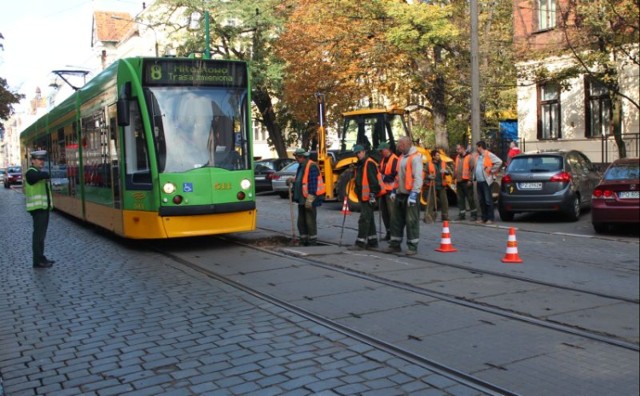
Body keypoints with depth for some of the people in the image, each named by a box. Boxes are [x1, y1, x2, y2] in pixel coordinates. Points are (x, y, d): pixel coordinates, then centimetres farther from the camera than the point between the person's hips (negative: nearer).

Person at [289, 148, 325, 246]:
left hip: (309, 199, -10)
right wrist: (293, 180, 6)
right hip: (301, 199, 10)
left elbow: (313, 183, -21)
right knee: (301, 222, 13)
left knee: (310, 221, -5)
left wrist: (310, 199, -24)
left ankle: (312, 243, 2)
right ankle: (304, 242, 21)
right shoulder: (301, 166, 16)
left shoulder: (311, 166, -15)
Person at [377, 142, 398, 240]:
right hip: (384, 189, 9)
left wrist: (384, 177, -19)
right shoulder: (383, 160, 18)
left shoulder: (394, 159, -11)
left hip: (391, 190, -9)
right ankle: (388, 232, 21)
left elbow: (396, 174, -19)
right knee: (384, 212, 12)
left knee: (392, 212, -8)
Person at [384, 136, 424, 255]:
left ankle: (412, 246, 5)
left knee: (411, 221, -3)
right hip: (400, 194, 9)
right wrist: (394, 190, 18)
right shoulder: (402, 157, 16)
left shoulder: (415, 157, -12)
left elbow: (418, 177, -19)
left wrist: (414, 193, -23)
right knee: (396, 220, 11)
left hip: (410, 195, -9)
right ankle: (395, 244, 20)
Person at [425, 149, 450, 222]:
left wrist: (445, 171, -15)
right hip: (432, 186, -3)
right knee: (431, 201, -7)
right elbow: (426, 174, 3)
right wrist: (429, 176, -18)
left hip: (442, 186, 3)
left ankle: (445, 216, 14)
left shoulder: (443, 163, 12)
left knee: (444, 201, 3)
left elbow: (448, 172, 8)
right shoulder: (429, 164, 2)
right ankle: (429, 216, -2)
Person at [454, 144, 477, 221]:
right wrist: (455, 177, 11)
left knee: (470, 199, -1)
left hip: (466, 181, -7)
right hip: (459, 181, 7)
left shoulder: (469, 157, -7)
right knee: (460, 199, 9)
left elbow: (472, 169, -11)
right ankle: (462, 214, 16)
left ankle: (474, 214, 5)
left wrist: (470, 180, -16)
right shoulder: (457, 157, 15)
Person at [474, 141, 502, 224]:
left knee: (488, 200, -6)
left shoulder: (489, 155, -8)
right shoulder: (478, 156, 17)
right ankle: (484, 218, 17)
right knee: (481, 201, 10)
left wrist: (492, 170, -11)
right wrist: (473, 177, 14)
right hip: (479, 181, 8)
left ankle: (491, 218, -1)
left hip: (486, 181, -8)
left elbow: (499, 162, -15)